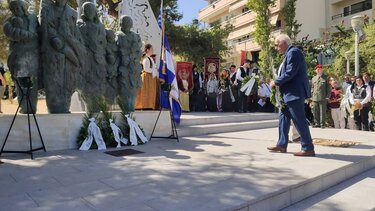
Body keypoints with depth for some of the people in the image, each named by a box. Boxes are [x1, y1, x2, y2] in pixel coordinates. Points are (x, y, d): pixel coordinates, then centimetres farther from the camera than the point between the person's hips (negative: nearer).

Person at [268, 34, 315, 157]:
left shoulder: (293, 52, -14)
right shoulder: (289, 53, 17)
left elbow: (289, 73, -23)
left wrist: (276, 82, -12)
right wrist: (278, 83, 9)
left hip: (294, 93, -11)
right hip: (288, 94, 11)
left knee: (299, 121, -5)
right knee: (283, 118, 13)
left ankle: (308, 148, 3)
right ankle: (282, 145, 21)